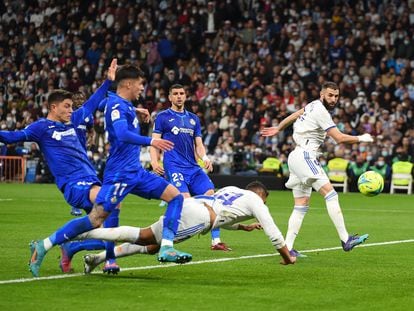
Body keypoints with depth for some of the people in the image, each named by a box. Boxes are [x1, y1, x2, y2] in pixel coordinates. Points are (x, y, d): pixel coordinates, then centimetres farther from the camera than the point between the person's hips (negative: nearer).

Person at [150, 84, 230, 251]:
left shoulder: (193, 118, 19)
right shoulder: (163, 117, 6)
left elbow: (198, 144, 19)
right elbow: (155, 142, 0)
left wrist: (205, 157, -2)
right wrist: (154, 161, -16)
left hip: (193, 167, 5)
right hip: (174, 167, -5)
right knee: (185, 199, -23)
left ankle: (216, 241, -2)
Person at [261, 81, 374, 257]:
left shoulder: (314, 105, 17)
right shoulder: (321, 111, -12)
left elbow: (294, 115, 32)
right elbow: (340, 138, -16)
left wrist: (278, 129, 45)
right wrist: (361, 139, -4)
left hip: (296, 157, 10)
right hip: (305, 156, -10)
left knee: (301, 206, 7)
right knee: (330, 194, -18)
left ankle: (287, 247, 3)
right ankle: (345, 240, -26)